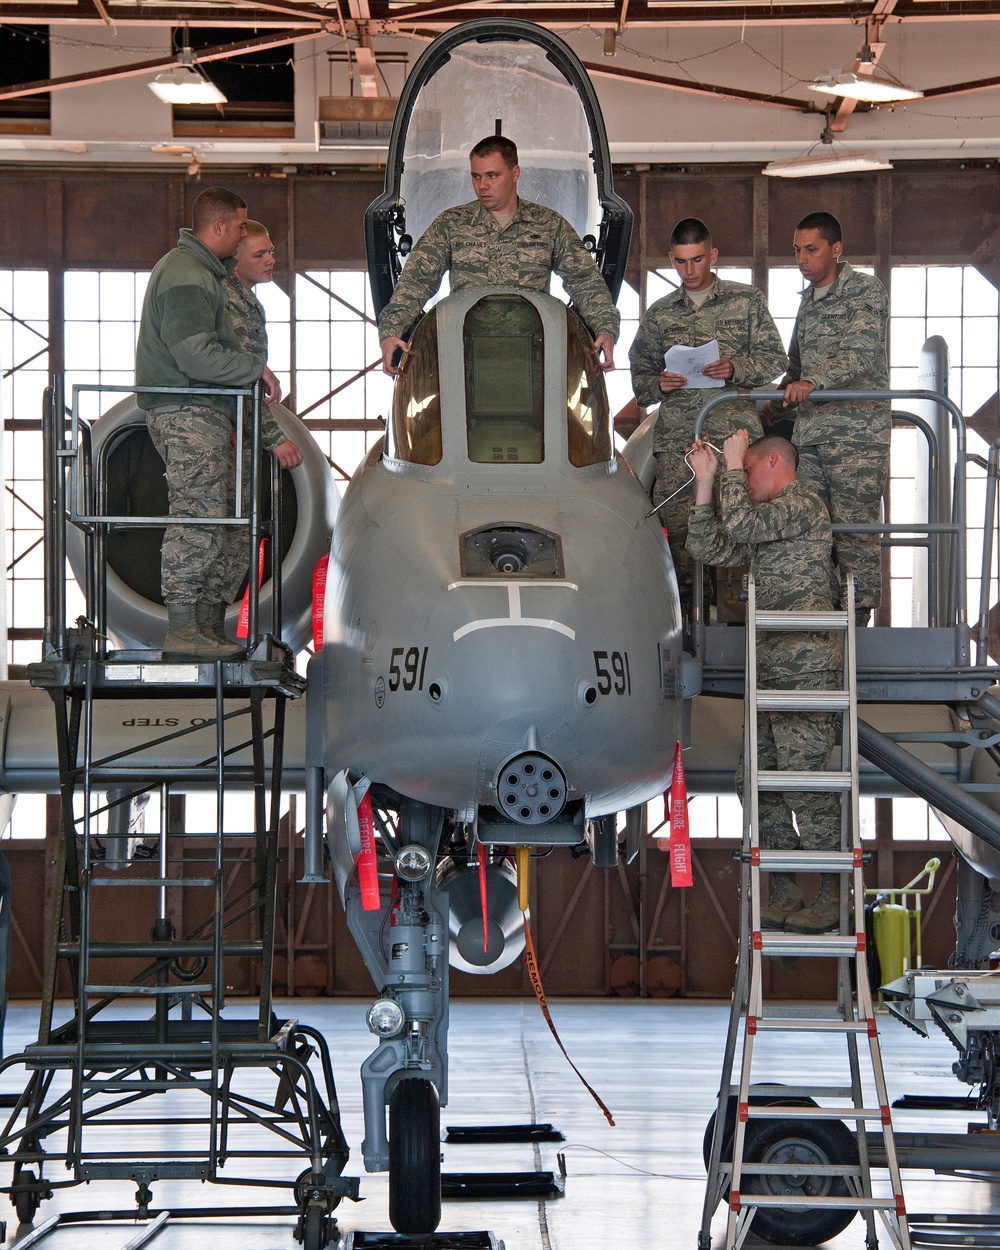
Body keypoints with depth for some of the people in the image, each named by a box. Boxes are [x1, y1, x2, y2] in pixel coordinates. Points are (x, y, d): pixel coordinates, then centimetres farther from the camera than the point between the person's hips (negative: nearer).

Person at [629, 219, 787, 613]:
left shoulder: (747, 300, 11)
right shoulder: (659, 314, 18)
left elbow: (774, 358, 9)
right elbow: (640, 374, 23)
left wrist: (735, 369, -10)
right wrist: (659, 384, -1)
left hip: (735, 432, -2)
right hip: (677, 437, 2)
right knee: (675, 524, -6)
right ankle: (678, 605, 1)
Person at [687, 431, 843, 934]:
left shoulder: (803, 504, -5)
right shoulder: (767, 524, 25)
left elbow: (740, 522, -18)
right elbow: (708, 548, 20)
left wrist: (732, 464, -4)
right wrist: (705, 479, 16)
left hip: (805, 666, -10)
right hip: (769, 671, 10)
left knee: (806, 784, -11)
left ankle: (831, 896, -7)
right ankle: (784, 891, 11)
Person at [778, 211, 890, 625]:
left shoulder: (865, 291, -3)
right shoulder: (808, 299, 20)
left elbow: (861, 353, -19)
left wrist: (812, 382, -33)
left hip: (856, 436, -7)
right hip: (808, 435, 7)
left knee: (854, 532, -8)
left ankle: (858, 619, -6)